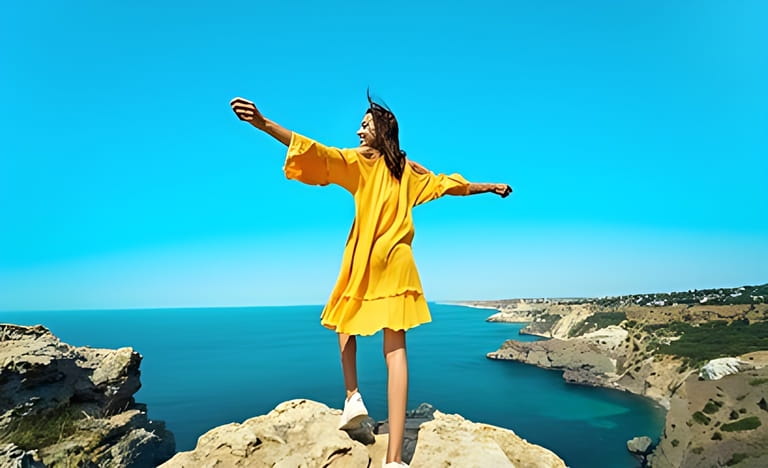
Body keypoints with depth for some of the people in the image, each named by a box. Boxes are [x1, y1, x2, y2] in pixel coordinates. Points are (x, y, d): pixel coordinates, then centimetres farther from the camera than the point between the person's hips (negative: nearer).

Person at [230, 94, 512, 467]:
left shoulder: (360, 161, -1)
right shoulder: (410, 170, 14)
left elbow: (319, 152, -14)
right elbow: (450, 184, 22)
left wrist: (264, 124, -21)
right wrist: (492, 187, 37)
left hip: (366, 263, -4)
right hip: (397, 265, 4)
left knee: (345, 322, 26)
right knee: (395, 349, -3)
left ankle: (352, 396, 15)